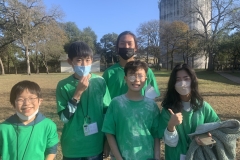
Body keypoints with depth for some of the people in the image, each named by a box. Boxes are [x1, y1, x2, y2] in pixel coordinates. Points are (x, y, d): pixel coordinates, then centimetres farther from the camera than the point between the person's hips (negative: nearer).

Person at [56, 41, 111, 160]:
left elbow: (108, 112, 0)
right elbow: (64, 118, -11)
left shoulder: (100, 82, -6)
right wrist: (78, 92, -20)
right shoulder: (63, 85, -8)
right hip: (72, 148, -1)